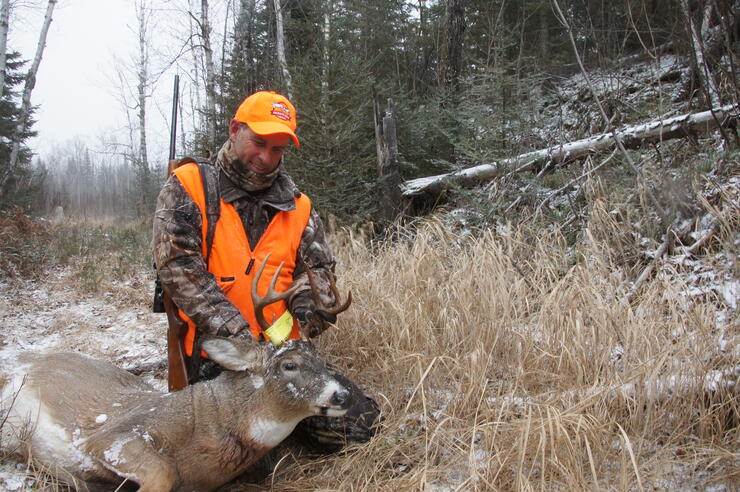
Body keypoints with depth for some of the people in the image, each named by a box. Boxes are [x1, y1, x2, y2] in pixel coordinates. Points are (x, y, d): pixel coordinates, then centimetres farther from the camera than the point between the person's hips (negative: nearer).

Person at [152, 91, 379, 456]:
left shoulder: (297, 206, 14)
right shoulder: (188, 188, 1)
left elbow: (318, 267, 9)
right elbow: (178, 264, -12)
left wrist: (309, 302, -16)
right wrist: (233, 330, -21)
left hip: (284, 352, 4)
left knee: (359, 423, -8)